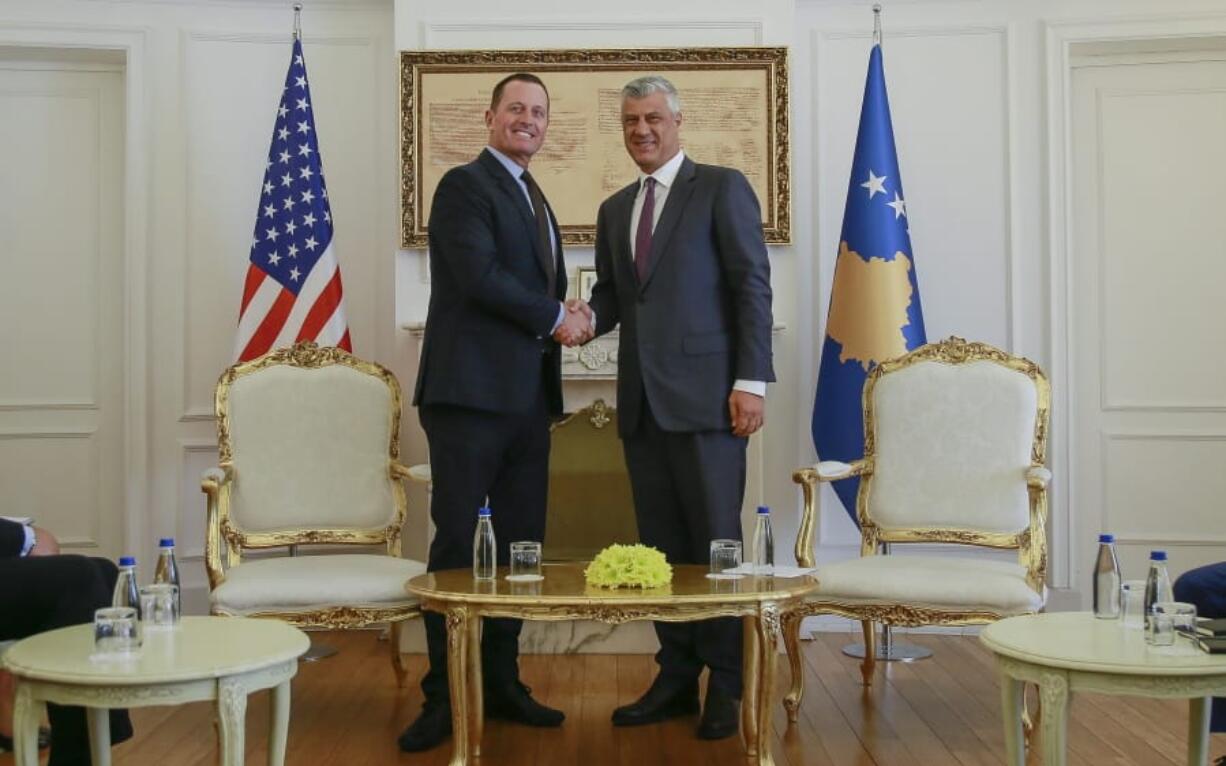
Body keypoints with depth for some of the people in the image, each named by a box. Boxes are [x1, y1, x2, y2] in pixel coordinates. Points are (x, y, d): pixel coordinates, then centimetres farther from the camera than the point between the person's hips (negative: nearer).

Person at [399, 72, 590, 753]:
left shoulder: (536, 200, 23)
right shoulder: (465, 185, -3)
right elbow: (479, 274, -16)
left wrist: (568, 320, 2)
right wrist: (555, 317, -8)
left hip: (529, 397, 8)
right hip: (472, 392, -8)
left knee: (521, 545, 9)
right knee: (457, 545, -3)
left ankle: (502, 683, 20)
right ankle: (443, 696, 6)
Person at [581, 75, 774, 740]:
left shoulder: (722, 187, 1)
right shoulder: (615, 209, 19)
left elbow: (752, 285, -5)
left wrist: (751, 380, -13)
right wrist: (587, 317, -4)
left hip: (705, 392, -6)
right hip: (642, 398, 6)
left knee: (716, 541, -1)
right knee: (660, 544, 8)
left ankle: (727, 685, 10)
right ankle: (676, 678, 17)